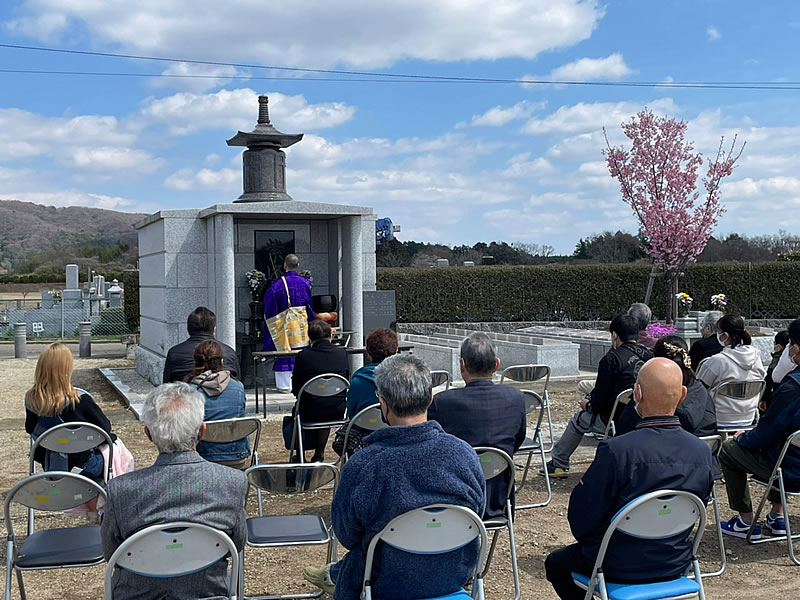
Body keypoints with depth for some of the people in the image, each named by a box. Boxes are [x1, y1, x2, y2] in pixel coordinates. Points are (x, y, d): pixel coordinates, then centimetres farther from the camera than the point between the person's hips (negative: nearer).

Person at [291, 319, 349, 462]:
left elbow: (295, 389, -2)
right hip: (338, 411, 3)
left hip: (310, 412, -3)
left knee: (296, 411, 30)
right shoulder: (342, 353, -2)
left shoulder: (303, 356, -12)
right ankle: (319, 454, 42)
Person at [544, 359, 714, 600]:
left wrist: (588, 541, 5)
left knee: (556, 563, 23)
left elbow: (581, 516, -18)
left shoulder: (616, 450, -29)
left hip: (620, 569, -5)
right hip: (676, 566, 6)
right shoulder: (703, 452, -12)